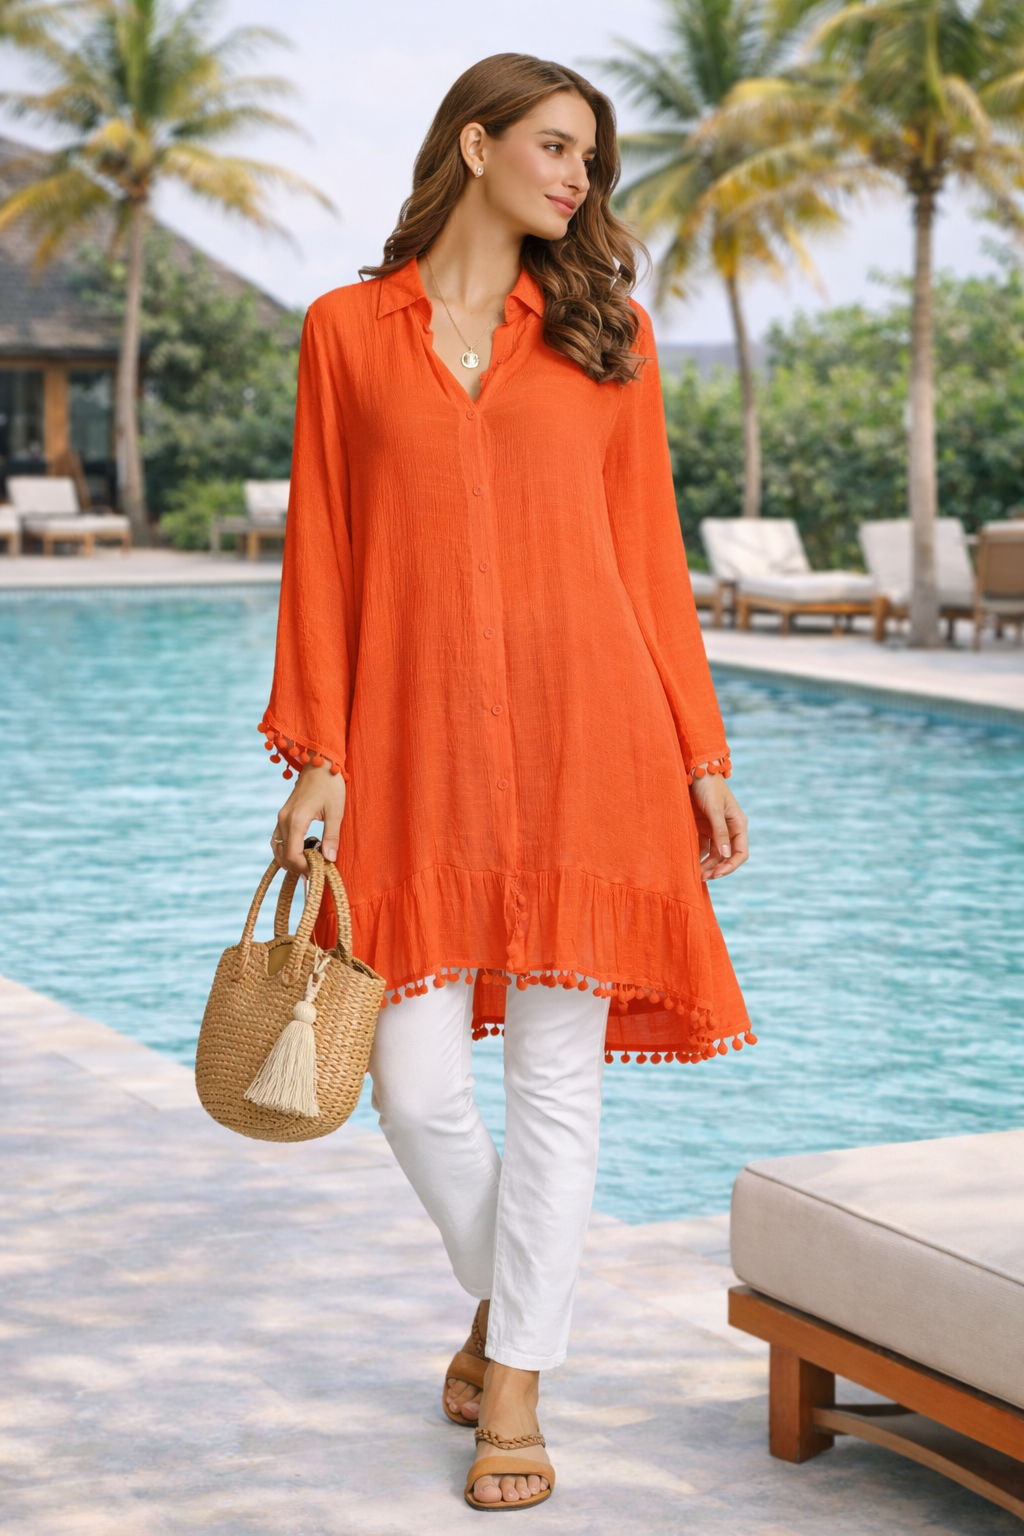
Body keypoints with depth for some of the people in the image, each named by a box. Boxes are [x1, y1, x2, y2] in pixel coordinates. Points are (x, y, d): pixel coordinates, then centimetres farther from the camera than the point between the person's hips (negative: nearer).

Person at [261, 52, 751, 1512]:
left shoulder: (606, 331, 10)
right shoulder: (346, 330, 8)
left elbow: (649, 551, 9)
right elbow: (323, 555, 6)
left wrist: (700, 754, 5)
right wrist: (318, 758, -2)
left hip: (585, 738, 0)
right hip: (418, 749, 0)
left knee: (555, 1073, 1)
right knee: (416, 1082, 0)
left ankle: (516, 1385, 14)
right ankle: (500, 1300, 30)